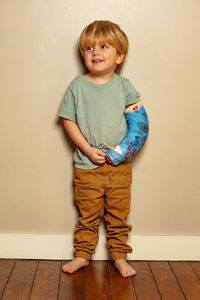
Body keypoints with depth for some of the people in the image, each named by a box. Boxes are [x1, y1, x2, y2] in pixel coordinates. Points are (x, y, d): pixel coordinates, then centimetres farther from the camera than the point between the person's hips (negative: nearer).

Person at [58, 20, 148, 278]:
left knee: (118, 214, 10)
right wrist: (88, 149, -11)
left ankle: (119, 256, 25)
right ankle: (82, 254, 26)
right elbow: (69, 121, -2)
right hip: (87, 165, -1)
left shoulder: (124, 86, 0)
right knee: (87, 215, 9)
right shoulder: (77, 86, -3)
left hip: (120, 164, 1)